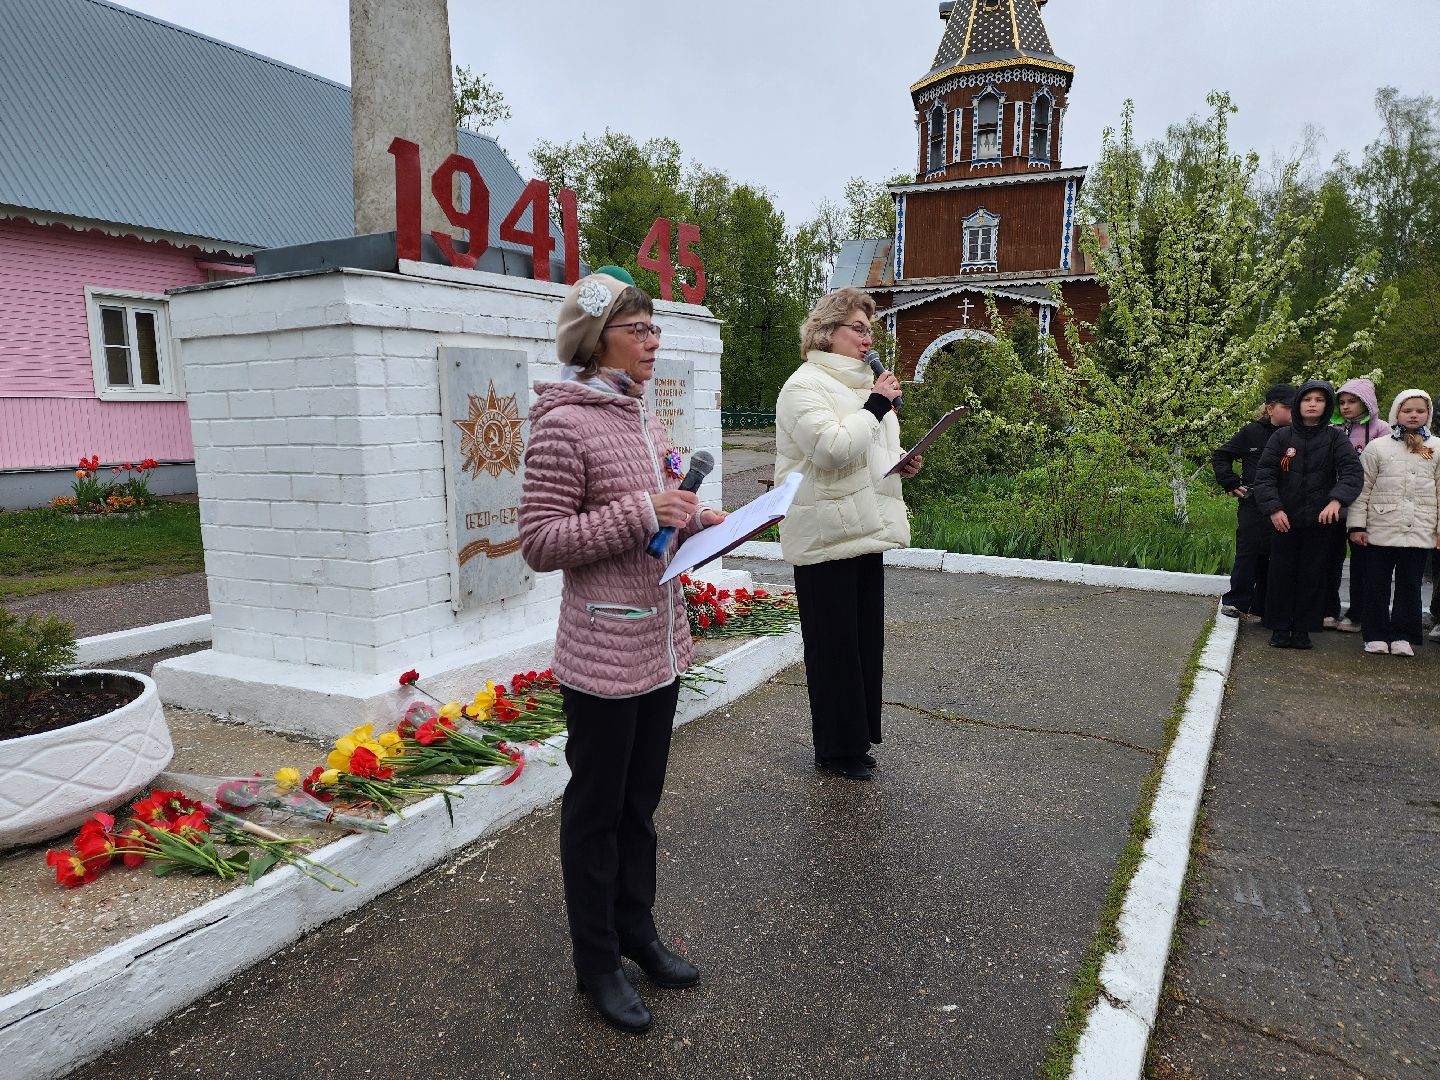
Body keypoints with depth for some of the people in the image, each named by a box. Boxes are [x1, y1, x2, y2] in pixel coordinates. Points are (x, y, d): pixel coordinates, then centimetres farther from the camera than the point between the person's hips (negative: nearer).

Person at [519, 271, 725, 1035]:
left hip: (660, 648, 8)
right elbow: (540, 542, -17)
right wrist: (641, 513, -23)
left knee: (640, 800, 20)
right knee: (596, 809, 10)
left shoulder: (643, 419, 9)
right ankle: (596, 962, 29)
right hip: (603, 655, -7)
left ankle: (636, 930, 39)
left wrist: (699, 522, 1)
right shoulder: (563, 425, -15)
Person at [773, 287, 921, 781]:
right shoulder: (804, 386, -11)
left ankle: (858, 735, 28)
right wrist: (876, 405, -17)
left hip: (865, 530, 8)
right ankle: (838, 749, 15)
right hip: (826, 534, -8)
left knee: (865, 638, 14)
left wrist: (900, 462, 7)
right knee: (834, 644, 2)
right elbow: (832, 448, -25)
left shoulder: (863, 384, 17)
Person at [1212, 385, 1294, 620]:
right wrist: (1231, 484, -2)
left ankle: (1264, 607, 16)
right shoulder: (1252, 432, -2)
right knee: (1248, 554, 0)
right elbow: (1220, 457, 6)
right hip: (1254, 505, -2)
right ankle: (1235, 601, 12)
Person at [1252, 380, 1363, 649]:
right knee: (1281, 574, 4)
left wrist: (1336, 499, -26)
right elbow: (1264, 475, -2)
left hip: (1319, 520, 0)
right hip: (1284, 519, 0)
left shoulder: (1335, 438, 2)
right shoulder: (1281, 437, 3)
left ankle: (1302, 629, 14)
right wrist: (1274, 508, -14)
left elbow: (1352, 472, -10)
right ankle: (1280, 628, 13)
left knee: (1312, 576, 5)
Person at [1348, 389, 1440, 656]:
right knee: (1377, 586, 5)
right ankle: (1376, 636, 14)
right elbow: (1362, 488, 1)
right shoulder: (1378, 447, 2)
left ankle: (1403, 636, 16)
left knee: (1410, 586, 7)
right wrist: (1357, 525, -4)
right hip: (1380, 530, -1)